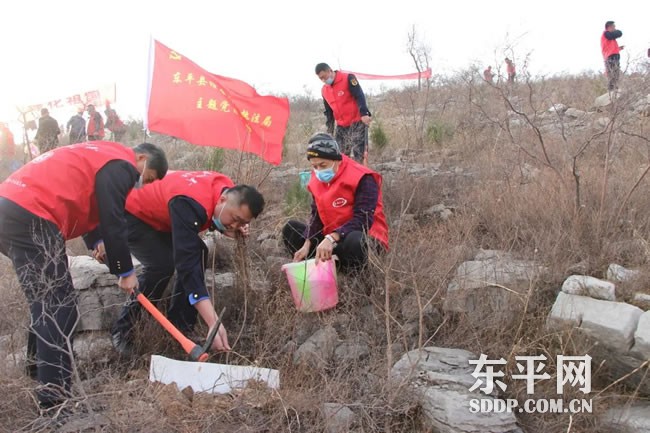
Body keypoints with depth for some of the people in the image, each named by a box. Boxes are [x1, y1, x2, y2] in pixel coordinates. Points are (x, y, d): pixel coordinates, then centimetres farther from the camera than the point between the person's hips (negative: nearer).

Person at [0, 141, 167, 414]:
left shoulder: (102, 157, 26)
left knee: (47, 301, 23)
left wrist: (97, 245, 18)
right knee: (59, 309, -8)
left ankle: (39, 365, 37)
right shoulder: (121, 166, -5)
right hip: (30, 217, -11)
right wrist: (125, 272, 1)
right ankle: (55, 399, -8)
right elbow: (113, 223, -9)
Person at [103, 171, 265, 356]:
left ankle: (179, 327, 5)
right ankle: (122, 331, -5)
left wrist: (229, 228, -18)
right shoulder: (190, 205, -40)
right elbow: (187, 264, -45)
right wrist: (214, 324, -50)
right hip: (130, 215, -8)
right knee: (162, 264, -24)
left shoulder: (228, 189, -14)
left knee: (197, 252, -4)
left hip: (157, 215, 9)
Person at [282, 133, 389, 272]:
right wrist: (307, 245, -10)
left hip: (366, 239, -7)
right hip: (331, 240, 7)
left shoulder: (362, 178, -16)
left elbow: (363, 219, -24)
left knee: (354, 241, -42)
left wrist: (331, 238, -35)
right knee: (291, 228, 0)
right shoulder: (317, 180, 6)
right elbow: (316, 216, 6)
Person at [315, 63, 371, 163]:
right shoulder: (324, 90, 10)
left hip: (357, 122, -6)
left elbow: (360, 96, -18)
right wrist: (329, 129, 16)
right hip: (341, 126, 6)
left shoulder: (348, 78, -10)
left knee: (358, 155, -11)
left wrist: (364, 114, -30)